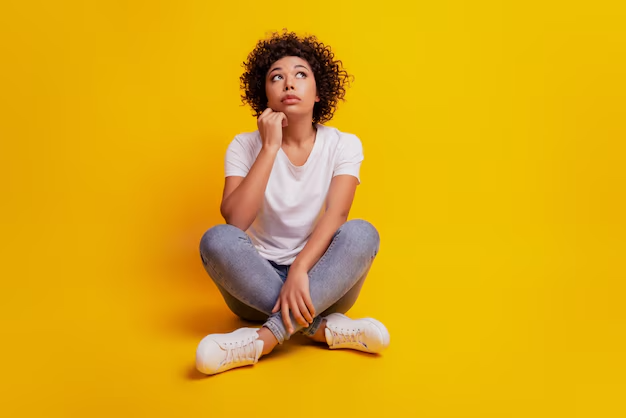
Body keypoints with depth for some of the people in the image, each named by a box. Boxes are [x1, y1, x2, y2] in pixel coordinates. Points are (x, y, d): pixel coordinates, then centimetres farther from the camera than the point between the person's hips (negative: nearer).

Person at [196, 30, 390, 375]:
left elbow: (335, 215, -19)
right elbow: (235, 222, -18)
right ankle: (325, 327, -28)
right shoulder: (245, 146, -2)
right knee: (215, 239, -29)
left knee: (362, 232, -29)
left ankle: (264, 338, -35)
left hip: (323, 280, 0)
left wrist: (299, 271, -35)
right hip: (258, 279, 0)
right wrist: (270, 147, -19)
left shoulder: (343, 145, -2)